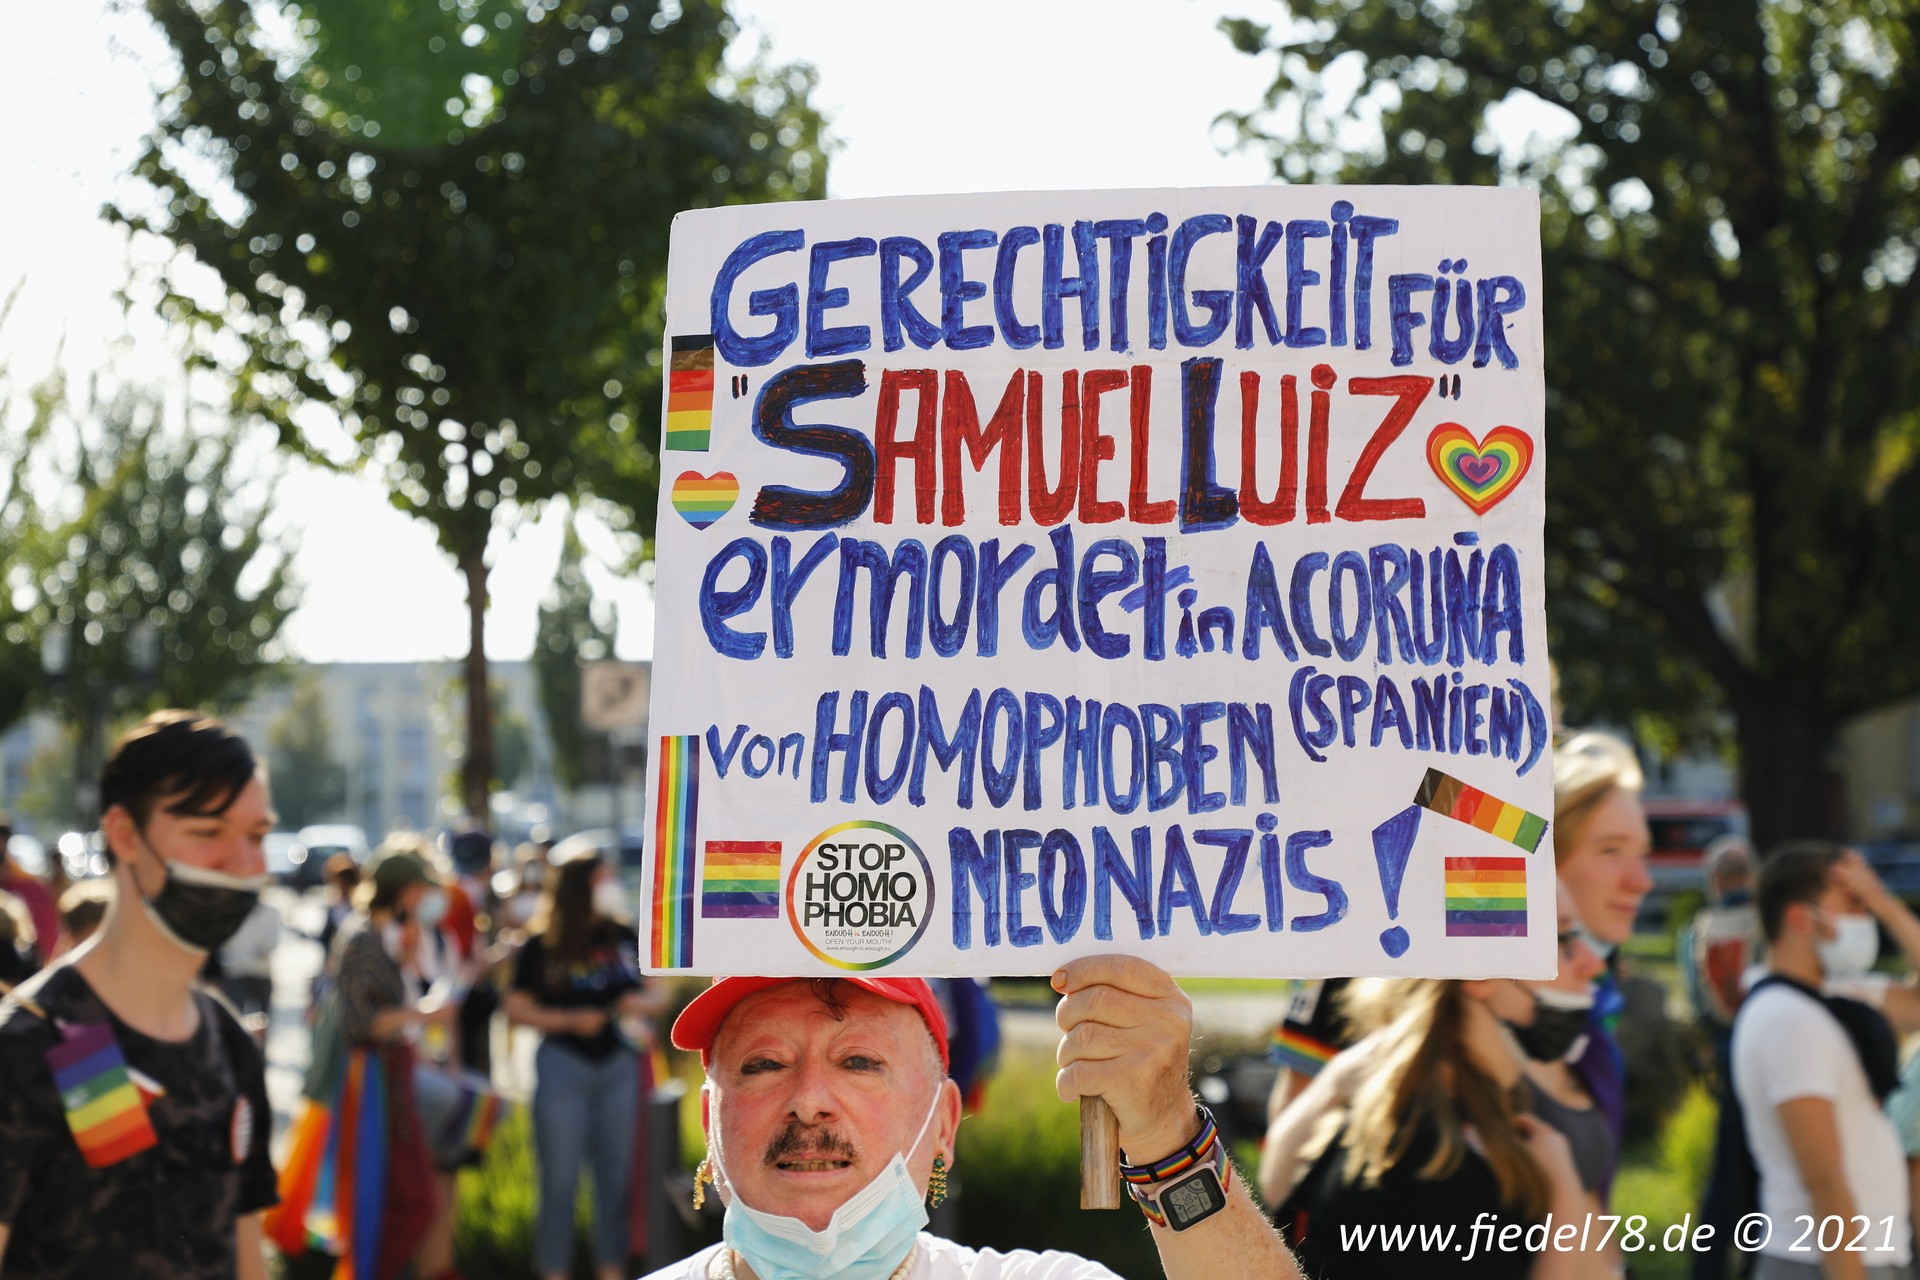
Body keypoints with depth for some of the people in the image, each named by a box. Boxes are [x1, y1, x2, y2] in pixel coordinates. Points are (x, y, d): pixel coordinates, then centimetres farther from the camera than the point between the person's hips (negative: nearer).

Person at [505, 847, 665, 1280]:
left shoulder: (625, 939, 6)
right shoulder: (542, 948, -2)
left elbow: (658, 992, 13)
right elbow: (517, 1006, -3)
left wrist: (644, 1002, -10)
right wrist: (568, 1020, -15)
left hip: (619, 1063, 3)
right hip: (563, 1064, -3)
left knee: (616, 1175, 7)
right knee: (560, 1179, 1)